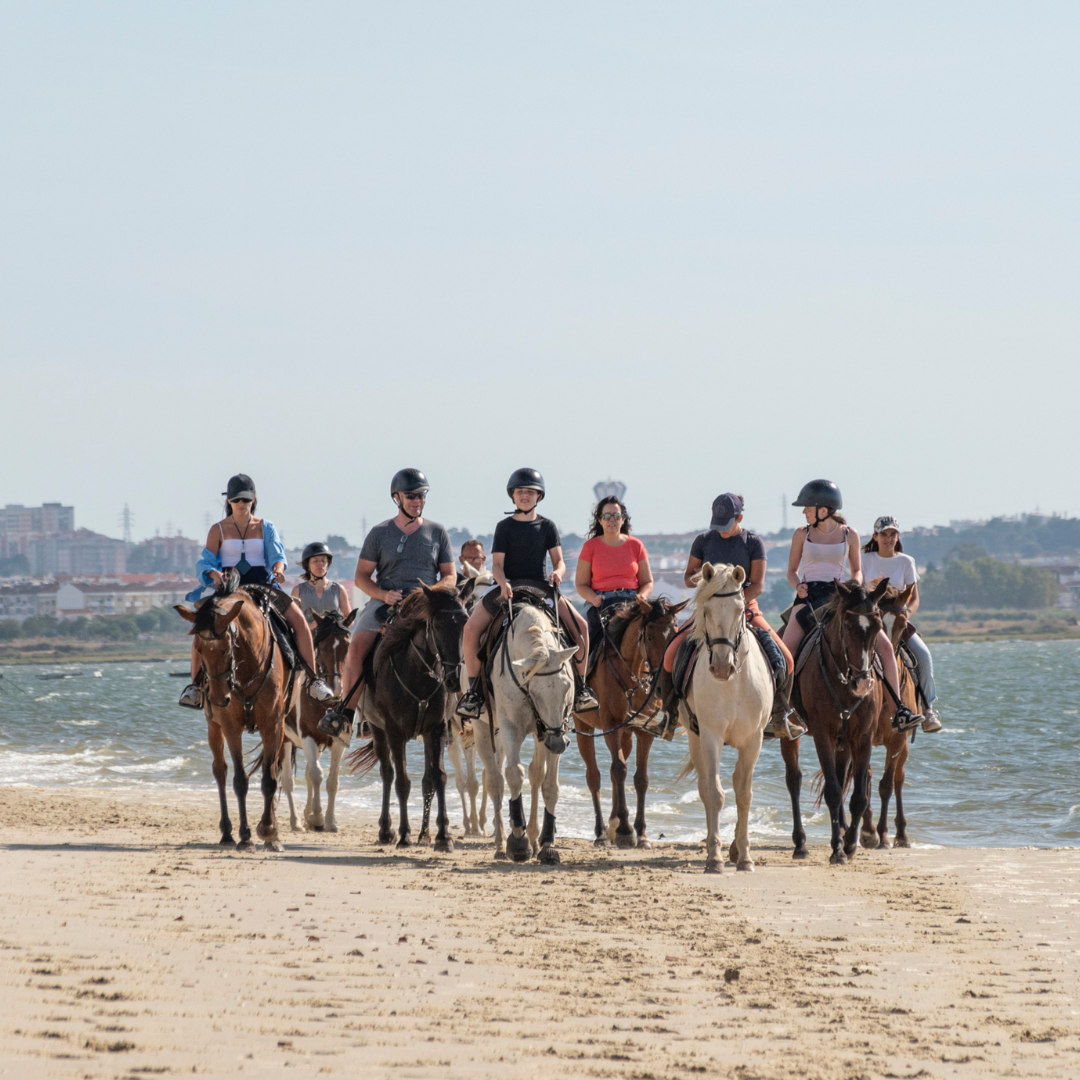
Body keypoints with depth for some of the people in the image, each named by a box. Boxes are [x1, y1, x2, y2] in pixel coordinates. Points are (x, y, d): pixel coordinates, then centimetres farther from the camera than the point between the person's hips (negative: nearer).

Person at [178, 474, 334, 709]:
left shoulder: (265, 528, 10)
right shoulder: (219, 530, 6)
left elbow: (276, 555, 1)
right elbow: (205, 563, 2)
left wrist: (278, 568, -24)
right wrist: (214, 574, -21)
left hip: (262, 586, 1)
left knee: (299, 619, -19)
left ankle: (312, 679, -12)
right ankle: (195, 684, -20)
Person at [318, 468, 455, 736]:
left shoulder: (437, 532, 13)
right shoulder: (380, 533, 9)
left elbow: (449, 575, 15)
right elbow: (361, 577, 8)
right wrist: (384, 595, -12)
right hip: (385, 601, -1)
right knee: (356, 647, -25)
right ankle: (345, 709, -16)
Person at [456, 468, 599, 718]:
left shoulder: (547, 526, 7)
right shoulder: (505, 527, 2)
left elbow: (558, 560, 3)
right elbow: (497, 563, -3)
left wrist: (557, 573, -20)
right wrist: (503, 583, -24)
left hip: (540, 587, 1)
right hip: (507, 589, -1)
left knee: (580, 625, -17)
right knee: (471, 629, -23)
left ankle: (580, 686, -4)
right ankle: (474, 690, -11)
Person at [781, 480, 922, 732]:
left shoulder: (849, 535, 5)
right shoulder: (802, 534, 5)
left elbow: (857, 571, 13)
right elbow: (791, 571, 11)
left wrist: (854, 585, -9)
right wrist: (798, 586, -11)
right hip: (809, 597, -1)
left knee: (884, 645, -12)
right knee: (785, 650, -27)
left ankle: (899, 711, -9)